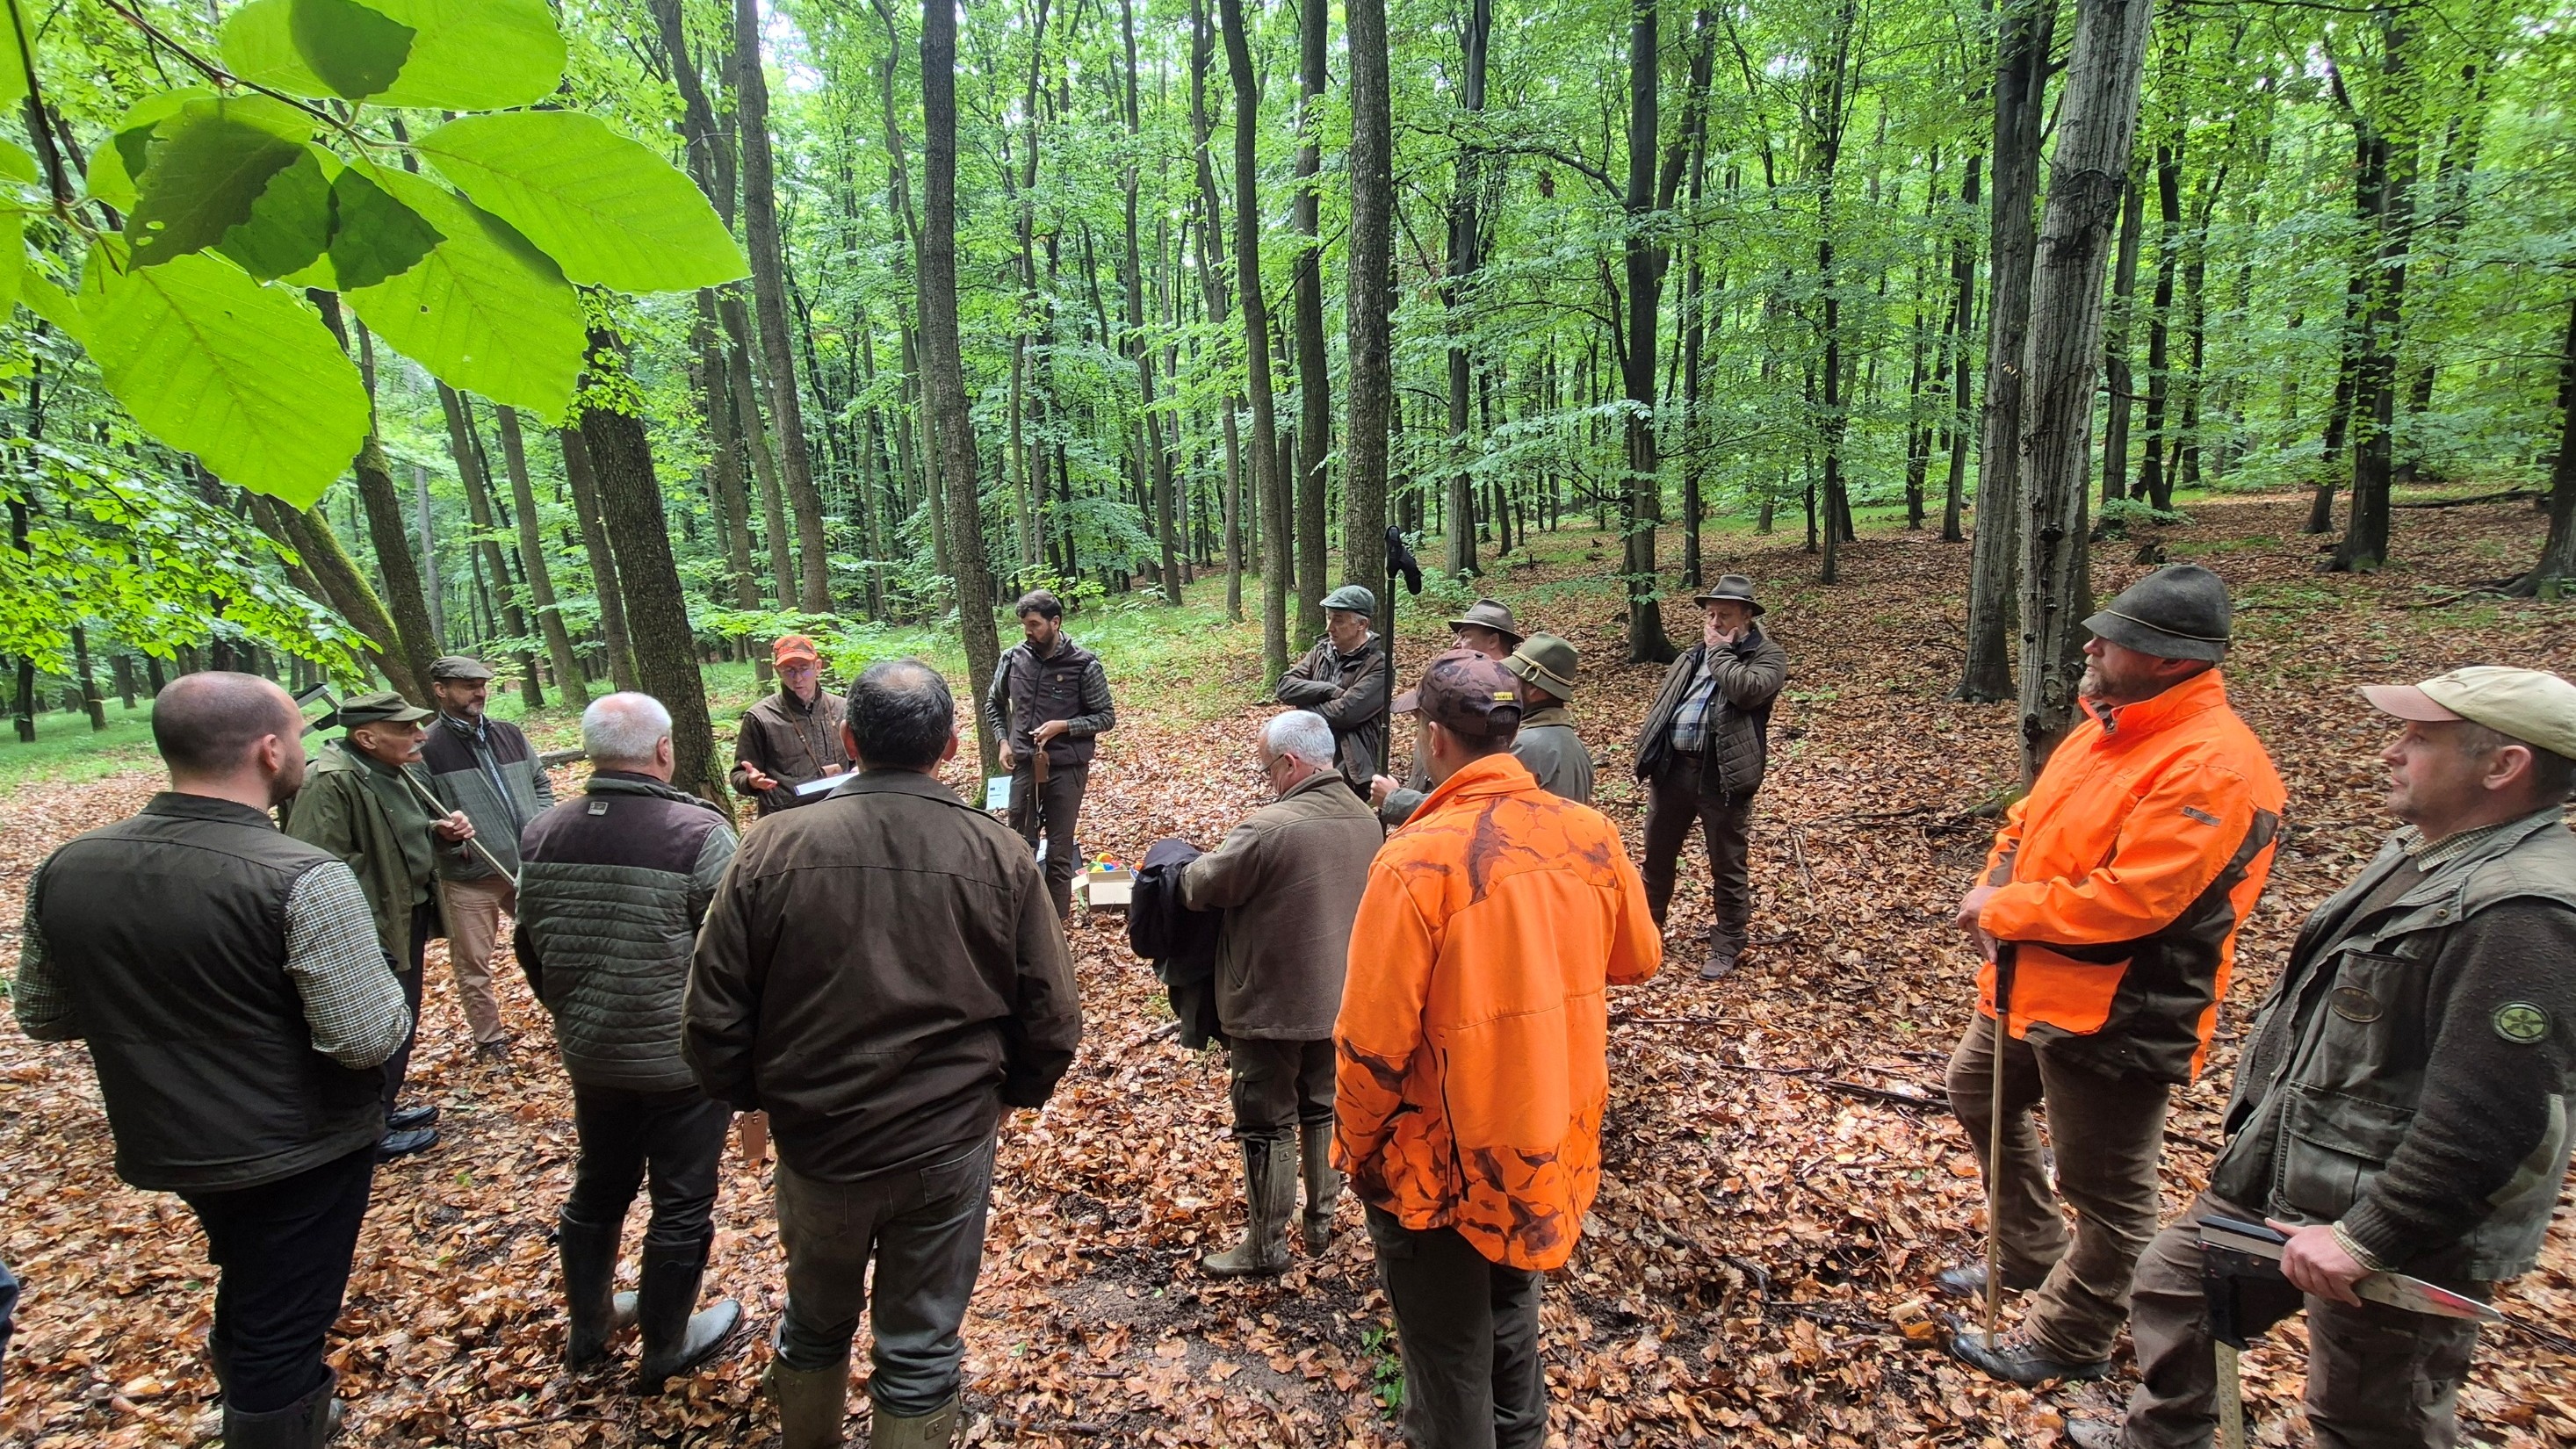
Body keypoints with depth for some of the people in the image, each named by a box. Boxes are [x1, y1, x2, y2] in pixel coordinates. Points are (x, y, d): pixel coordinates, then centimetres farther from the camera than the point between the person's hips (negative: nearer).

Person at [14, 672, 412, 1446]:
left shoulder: (65, 869, -8)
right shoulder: (304, 879, -29)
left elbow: (41, 1014, 6)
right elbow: (370, 1039, -28)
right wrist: (381, 988, -8)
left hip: (165, 1146, 7)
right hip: (301, 1151, -7)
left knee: (247, 1288, 32)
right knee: (280, 1329, 10)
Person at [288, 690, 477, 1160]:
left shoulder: (399, 772, 8)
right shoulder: (331, 783, -23)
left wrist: (442, 832, 1)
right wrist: (364, 933, -28)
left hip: (409, 919, 10)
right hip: (372, 932, -10)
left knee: (401, 1024, 22)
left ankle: (385, 1108, 39)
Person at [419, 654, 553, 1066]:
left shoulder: (509, 734, 8)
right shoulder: (428, 749, -7)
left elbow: (540, 782, 18)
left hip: (528, 866, 4)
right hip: (469, 878, -4)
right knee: (473, 966, 7)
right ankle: (490, 1041, 23)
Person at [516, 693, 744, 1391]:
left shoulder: (542, 835, -3)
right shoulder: (699, 834, -22)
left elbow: (531, 951, 8)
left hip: (590, 1054, 6)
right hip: (684, 1058, -6)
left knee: (597, 1186, 24)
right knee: (682, 1202, 12)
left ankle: (588, 1324, 43)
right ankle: (666, 1347, 28)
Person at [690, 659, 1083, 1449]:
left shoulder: (772, 850, -13)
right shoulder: (999, 856, -13)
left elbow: (713, 1019, -7)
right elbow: (1052, 1021, -8)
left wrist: (753, 1095, 12)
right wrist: (1008, 1091, 12)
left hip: (814, 1142, 2)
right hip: (949, 1147, -1)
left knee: (815, 1324, 27)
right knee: (921, 1352, 17)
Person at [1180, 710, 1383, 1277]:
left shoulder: (1270, 826, -26)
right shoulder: (1366, 820, -2)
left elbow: (1200, 887, -17)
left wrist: (1191, 867, 6)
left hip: (1269, 1006, -7)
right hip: (1338, 998, 7)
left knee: (1267, 1124, 8)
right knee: (1323, 1109, 22)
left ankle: (1266, 1245, 22)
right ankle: (1321, 1219, 37)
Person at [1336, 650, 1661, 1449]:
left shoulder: (1416, 858, -26)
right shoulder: (1591, 835, -10)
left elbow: (1374, 1038, -21)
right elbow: (1636, 962, 7)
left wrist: (1356, 1148, -5)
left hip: (1444, 1156, -5)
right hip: (1552, 1139, 6)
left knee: (1447, 1356, 17)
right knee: (1510, 1314, 29)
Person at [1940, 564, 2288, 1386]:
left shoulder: (2211, 768, -25)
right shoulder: (2107, 728, 6)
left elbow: (2126, 900, -30)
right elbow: (2027, 822, 13)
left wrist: (2003, 910, -17)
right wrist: (1996, 892, -6)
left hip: (2115, 1017, -10)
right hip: (2032, 985, 10)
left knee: (2105, 1192, 9)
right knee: (1978, 1095, 27)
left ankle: (2067, 1342, 29)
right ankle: (2030, 1258, 45)